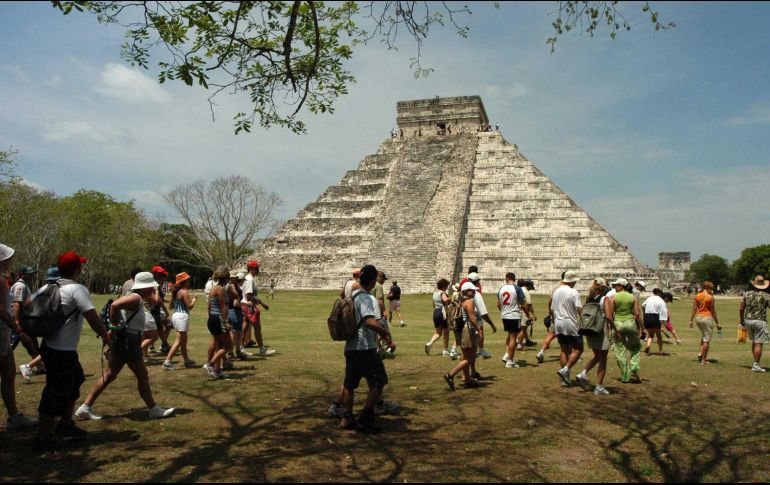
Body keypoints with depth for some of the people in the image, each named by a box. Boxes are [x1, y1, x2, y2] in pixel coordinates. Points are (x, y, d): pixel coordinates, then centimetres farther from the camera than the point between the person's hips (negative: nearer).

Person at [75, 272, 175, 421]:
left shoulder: (137, 299, 14)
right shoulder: (136, 298, -17)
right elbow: (115, 305, -31)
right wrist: (115, 325, -20)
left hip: (125, 341, 10)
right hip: (127, 342, -10)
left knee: (109, 375, 14)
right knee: (142, 376, 1)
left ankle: (85, 408, 17)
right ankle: (154, 410, 11)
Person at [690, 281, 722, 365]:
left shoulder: (697, 296, 4)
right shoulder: (710, 297, -10)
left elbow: (694, 309, 4)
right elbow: (713, 311, -8)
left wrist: (691, 320, 9)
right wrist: (717, 323, -2)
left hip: (698, 317, 5)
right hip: (707, 318, -5)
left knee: (703, 336, 25)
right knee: (707, 340, 2)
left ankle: (701, 353, 12)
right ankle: (703, 360, 3)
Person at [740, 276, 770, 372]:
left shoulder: (747, 294, 5)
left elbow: (741, 309, 8)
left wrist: (742, 321, 18)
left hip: (748, 320, 5)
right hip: (760, 321, -4)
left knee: (754, 342, 18)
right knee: (758, 343, -1)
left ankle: (756, 363, 22)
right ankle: (756, 365, -2)